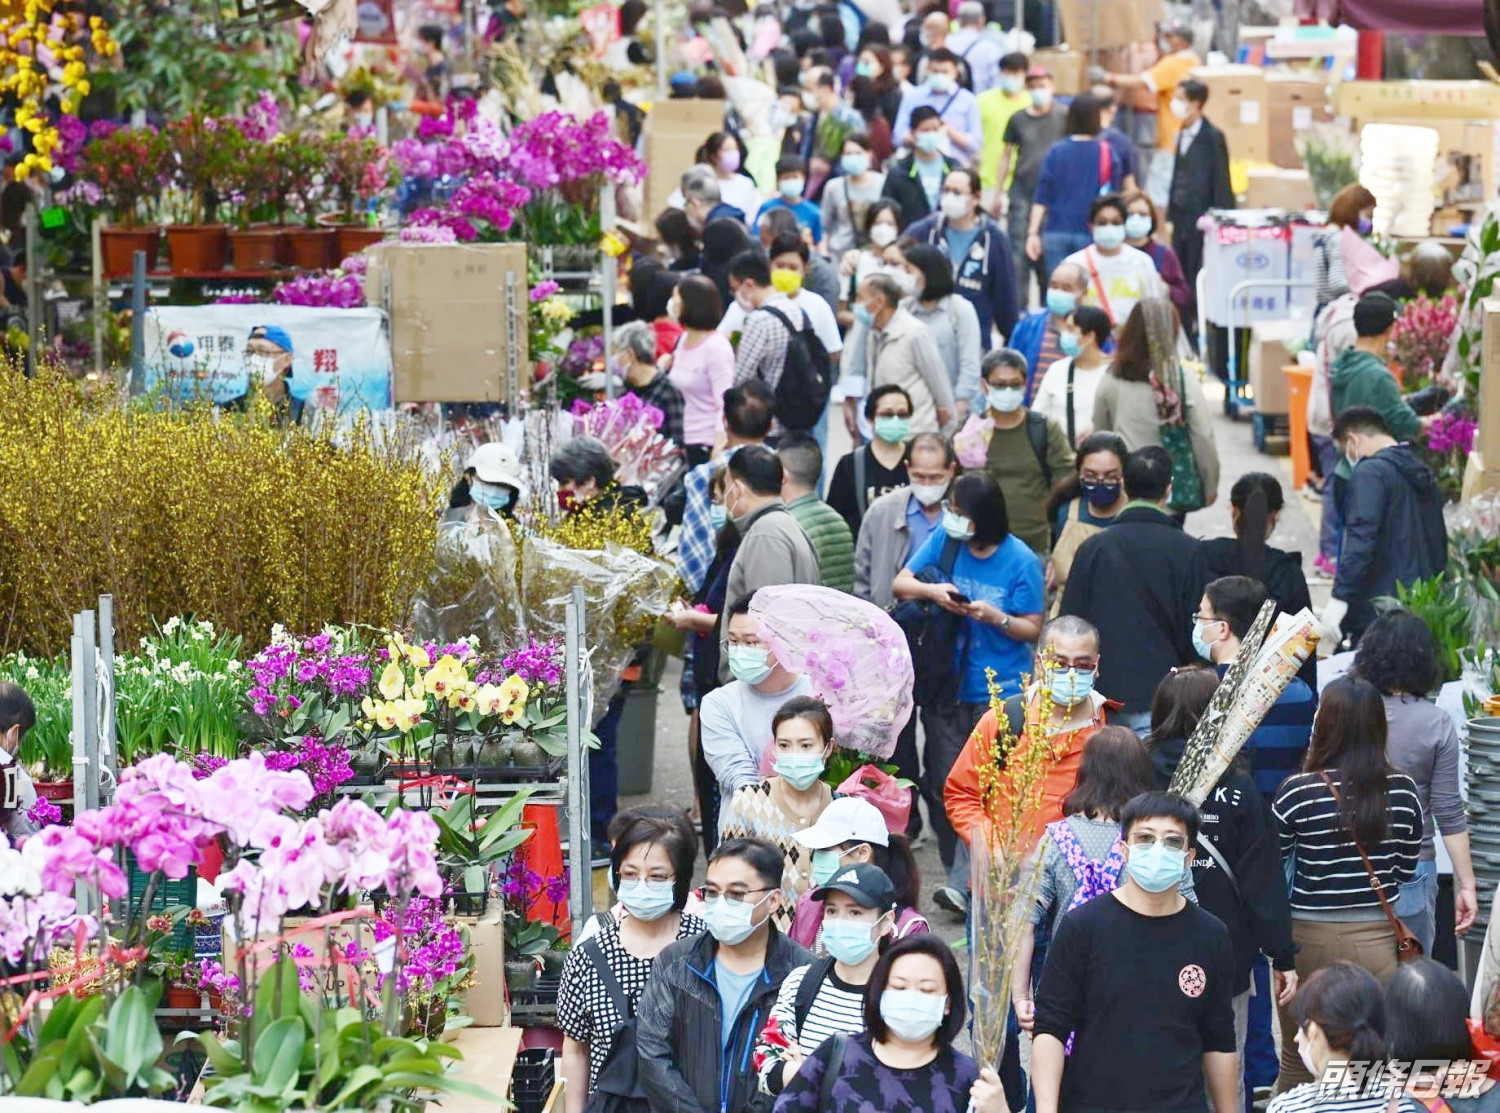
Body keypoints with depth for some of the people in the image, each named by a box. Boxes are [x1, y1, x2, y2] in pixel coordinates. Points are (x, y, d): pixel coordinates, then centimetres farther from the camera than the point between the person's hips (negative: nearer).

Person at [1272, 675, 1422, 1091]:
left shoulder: (1299, 792, -12)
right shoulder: (1403, 791, -4)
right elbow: (1406, 870, 7)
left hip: (1312, 939, -2)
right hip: (1379, 940, 2)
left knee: (1297, 1061, 13)